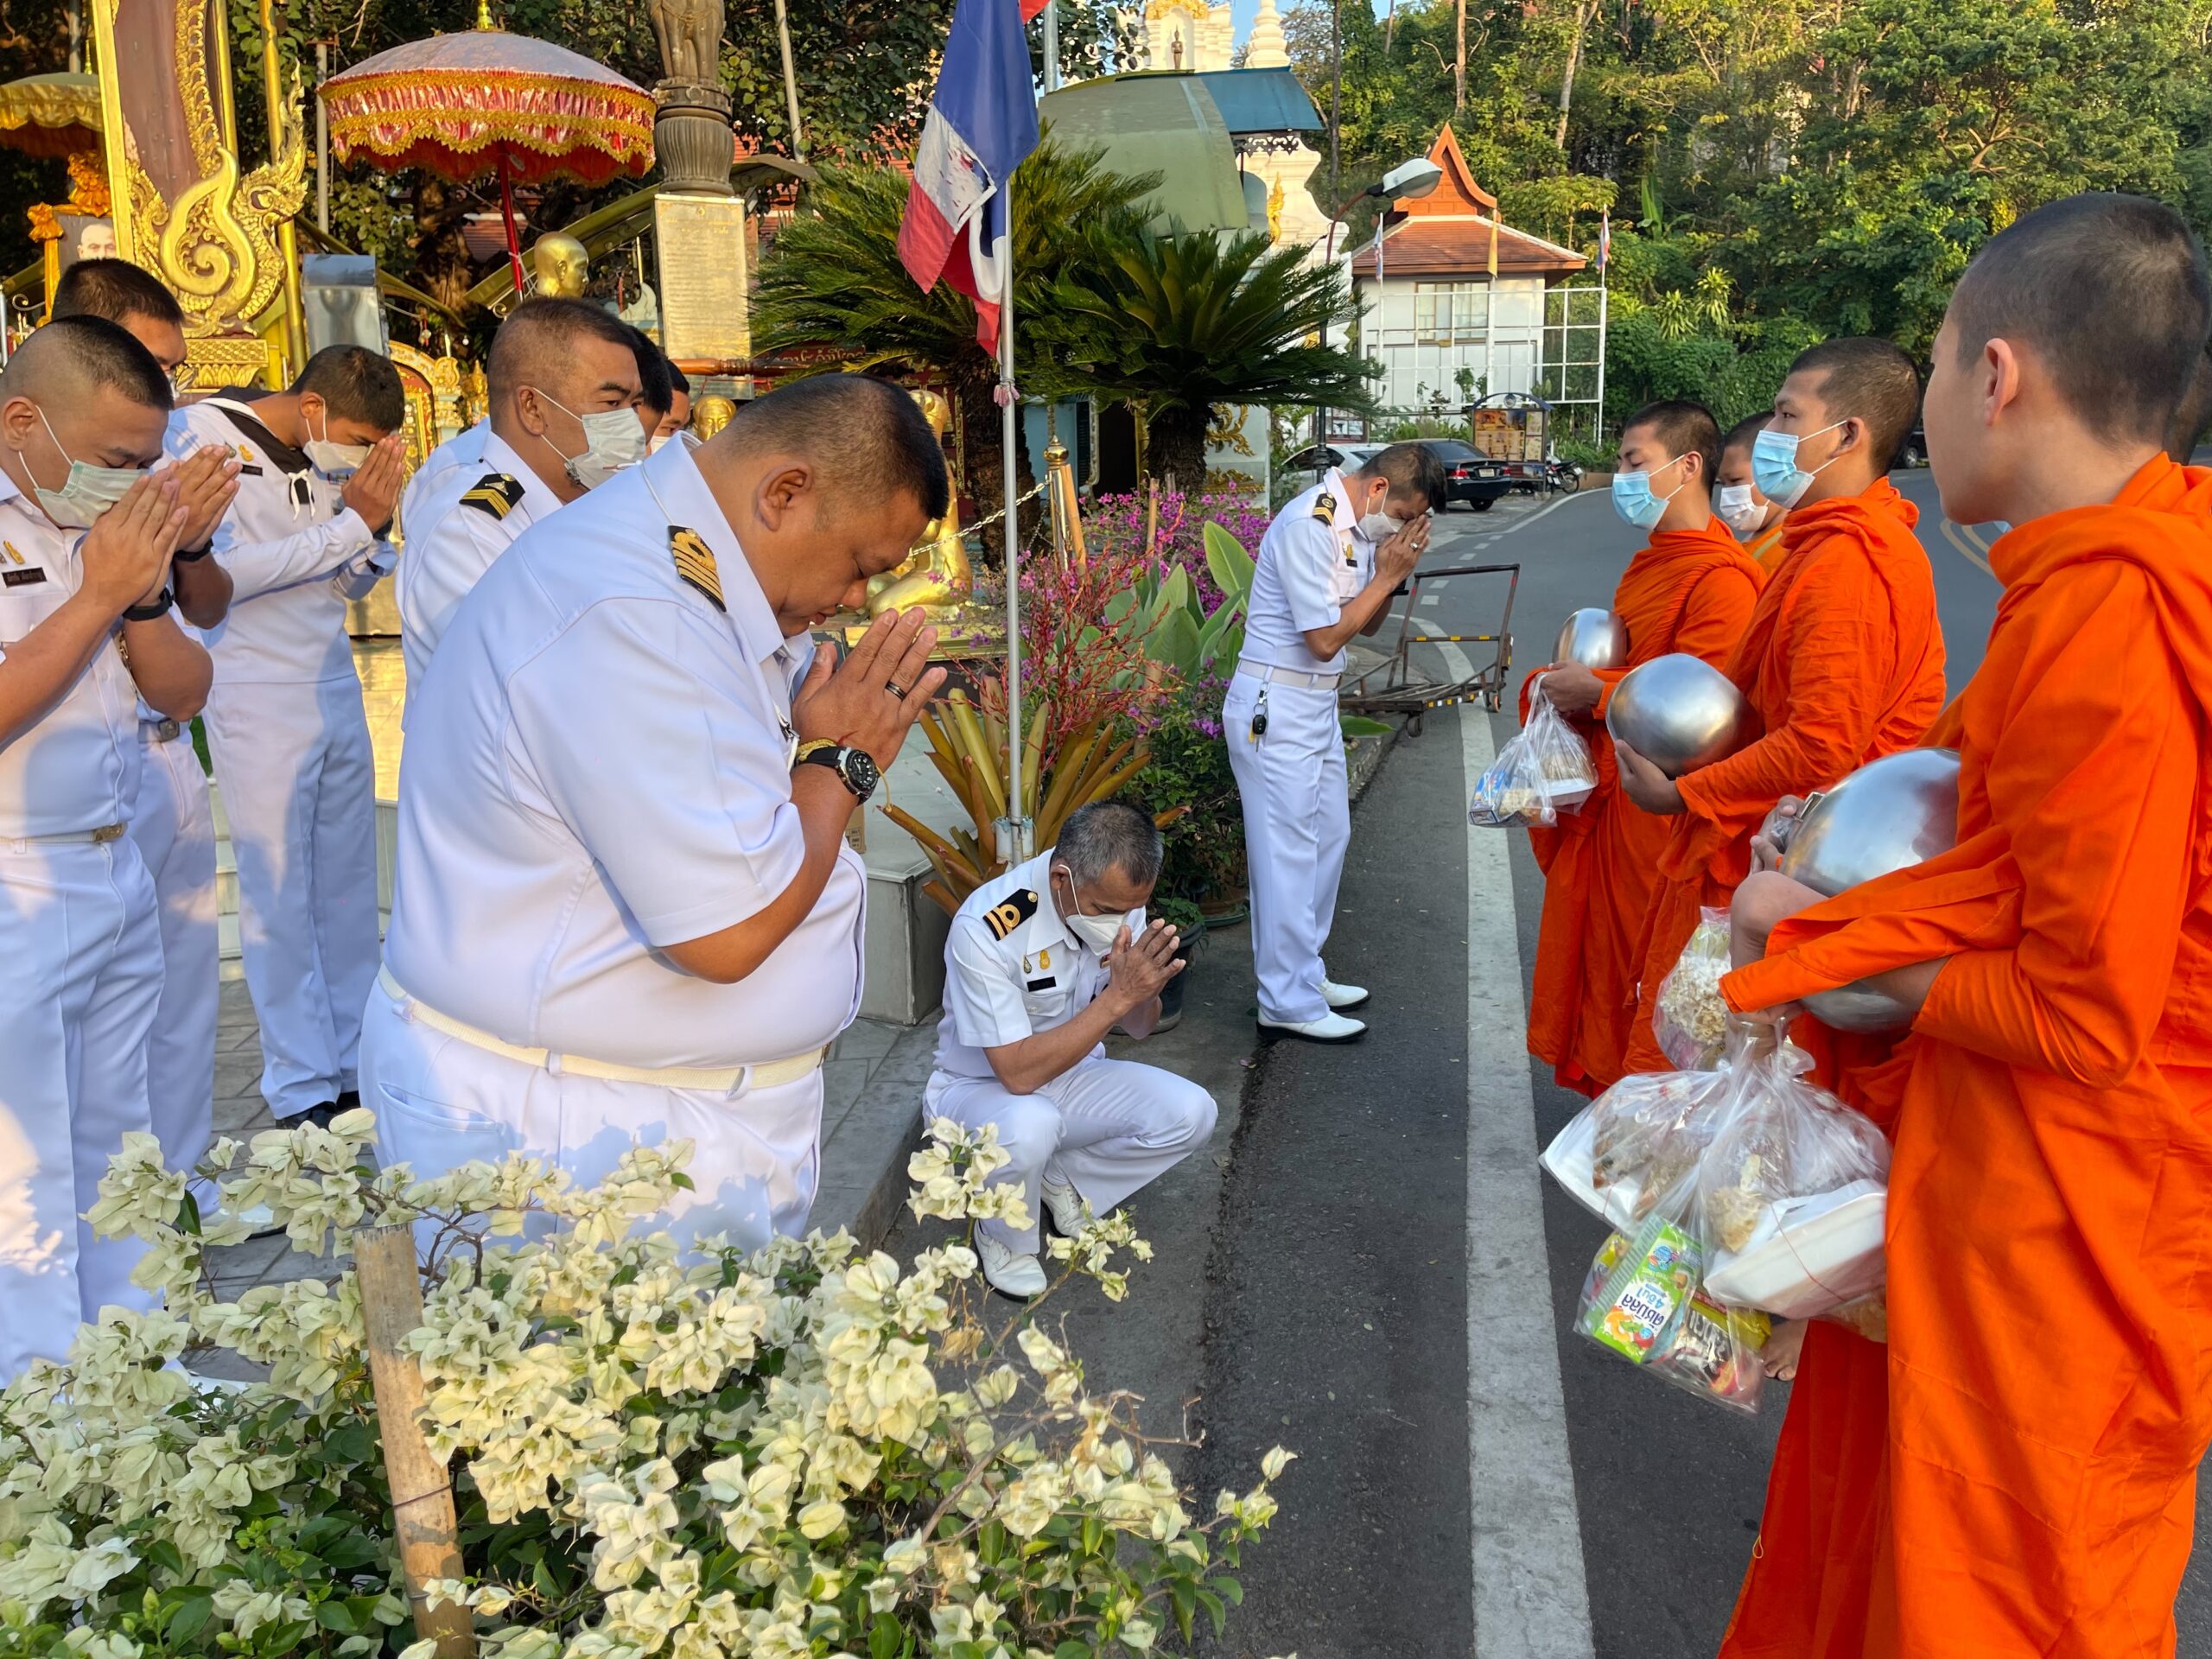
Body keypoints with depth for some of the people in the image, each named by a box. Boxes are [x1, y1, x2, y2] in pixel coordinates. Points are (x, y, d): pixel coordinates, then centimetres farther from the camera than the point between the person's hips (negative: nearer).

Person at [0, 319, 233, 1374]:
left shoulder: (100, 518, 9)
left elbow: (184, 692, 9)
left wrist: (145, 587, -7)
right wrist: (99, 593, -18)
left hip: (118, 880, 8)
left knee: (119, 1167, 15)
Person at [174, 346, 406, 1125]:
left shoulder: (328, 451, 5)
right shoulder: (200, 434, -10)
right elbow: (222, 573, -19)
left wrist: (371, 519, -7)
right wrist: (351, 524, -17)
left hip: (335, 686, 6)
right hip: (257, 697, -5)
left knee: (350, 885, 9)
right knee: (279, 896, -1)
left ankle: (353, 1063, 20)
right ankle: (302, 1091, 9)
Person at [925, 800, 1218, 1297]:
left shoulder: (1119, 902, -12)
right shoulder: (986, 929, -32)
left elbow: (1139, 1028, -1)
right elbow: (1019, 1073, -33)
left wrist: (1144, 989, -26)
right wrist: (1118, 995, -38)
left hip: (1071, 1077, 6)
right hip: (980, 1089, -5)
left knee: (1191, 1114, -18)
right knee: (1030, 1126, -40)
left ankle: (1061, 1180, 6)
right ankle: (1005, 1239, -6)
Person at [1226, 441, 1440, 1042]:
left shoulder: (1362, 526, 7)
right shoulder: (1308, 526, -21)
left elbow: (1368, 624, 13)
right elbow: (1324, 638, -22)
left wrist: (1393, 569, -3)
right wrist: (1387, 574, -14)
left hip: (1317, 704, 10)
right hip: (1275, 707, -10)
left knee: (1329, 836, 16)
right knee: (1288, 851, -3)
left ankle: (1305, 975, 29)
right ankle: (1288, 1003, 6)